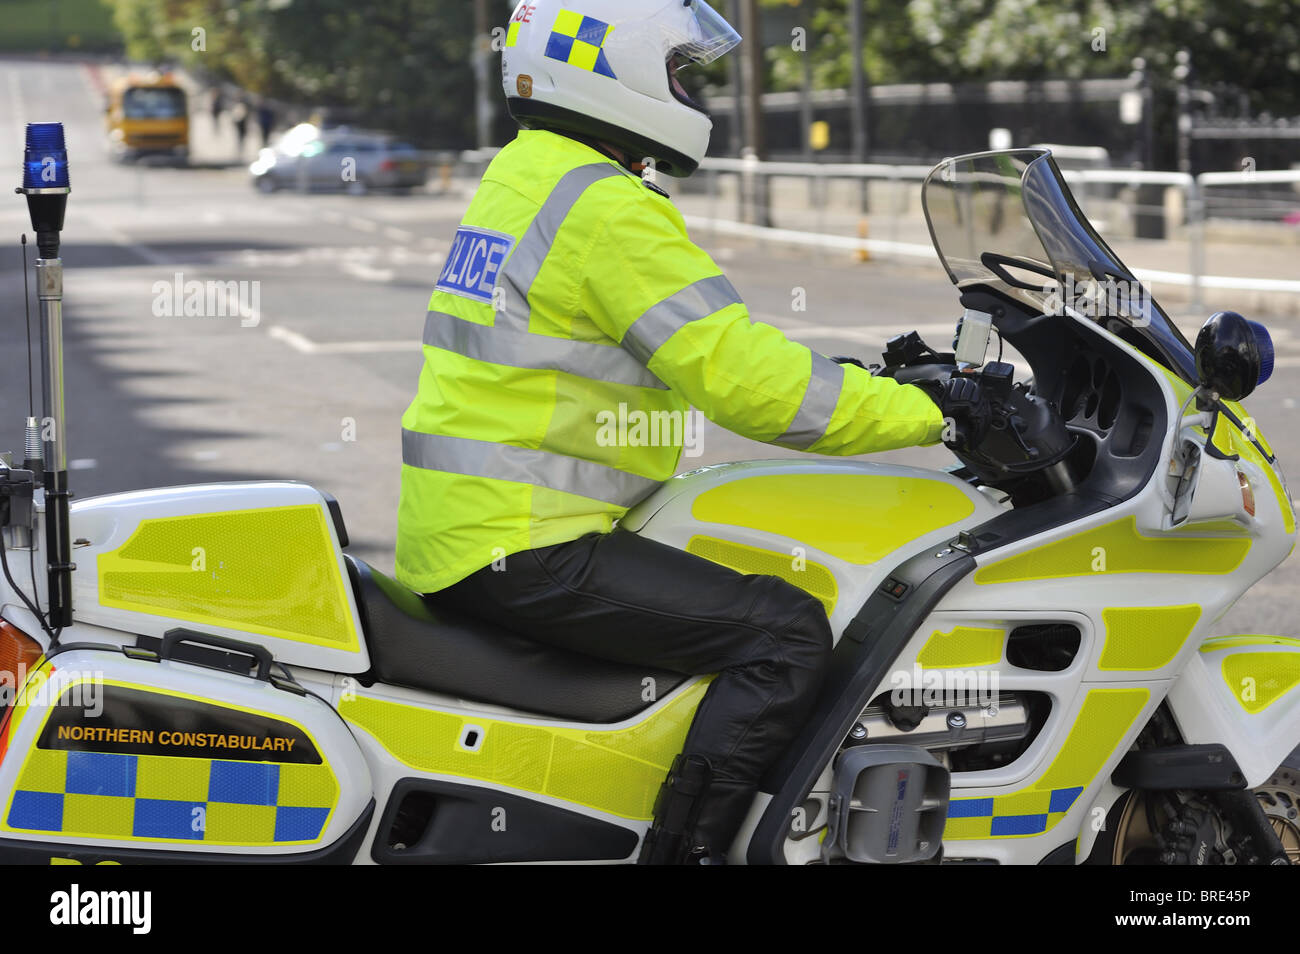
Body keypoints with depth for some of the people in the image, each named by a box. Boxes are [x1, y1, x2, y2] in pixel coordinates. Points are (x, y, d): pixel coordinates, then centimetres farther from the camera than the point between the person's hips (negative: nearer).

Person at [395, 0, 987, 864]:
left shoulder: (529, 177, 18)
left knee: (738, 590, 24)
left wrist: (879, 383, 18)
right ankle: (683, 844, -21)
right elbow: (735, 372, -21)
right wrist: (926, 411, -14)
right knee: (786, 636, -18)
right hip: (520, 547, -11)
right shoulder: (606, 207, -15)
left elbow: (698, 351, 22)